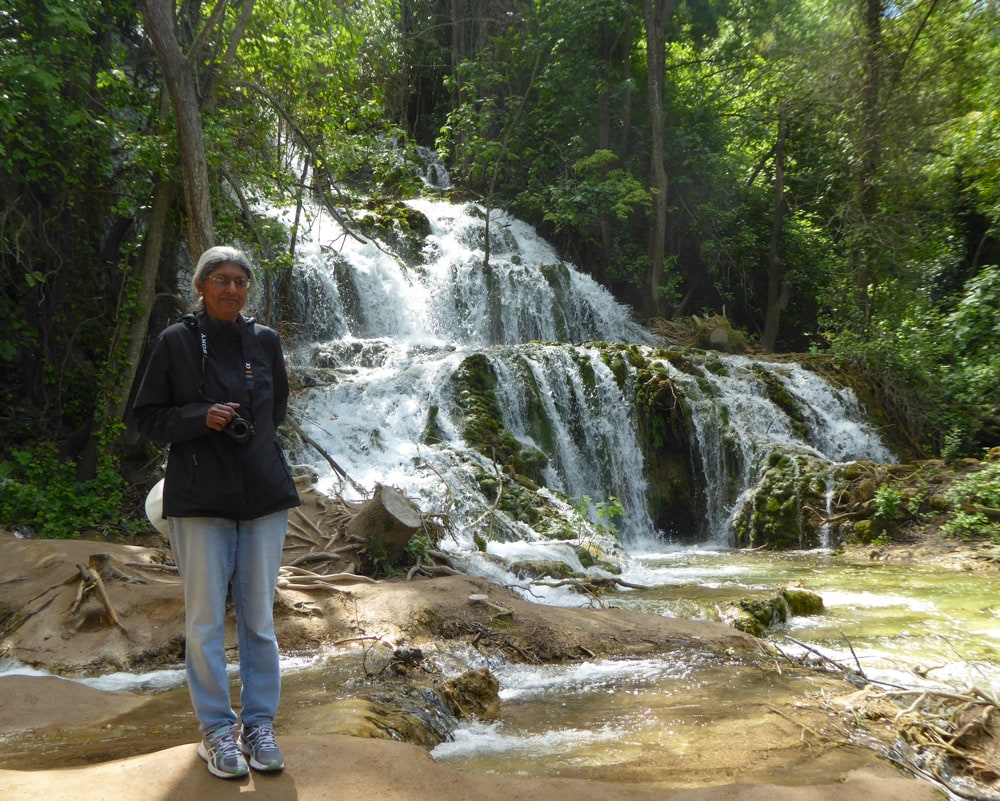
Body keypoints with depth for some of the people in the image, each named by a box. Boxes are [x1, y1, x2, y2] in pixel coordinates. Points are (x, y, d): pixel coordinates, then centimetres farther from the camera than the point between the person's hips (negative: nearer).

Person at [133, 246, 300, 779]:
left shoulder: (264, 341, 7)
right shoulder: (176, 342, -1)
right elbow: (147, 418, 0)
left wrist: (252, 431, 7)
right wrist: (201, 418, -14)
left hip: (263, 494, 3)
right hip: (200, 496, -2)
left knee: (259, 617, 8)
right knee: (205, 620, 2)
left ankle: (259, 724, 20)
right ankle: (215, 729, 17)